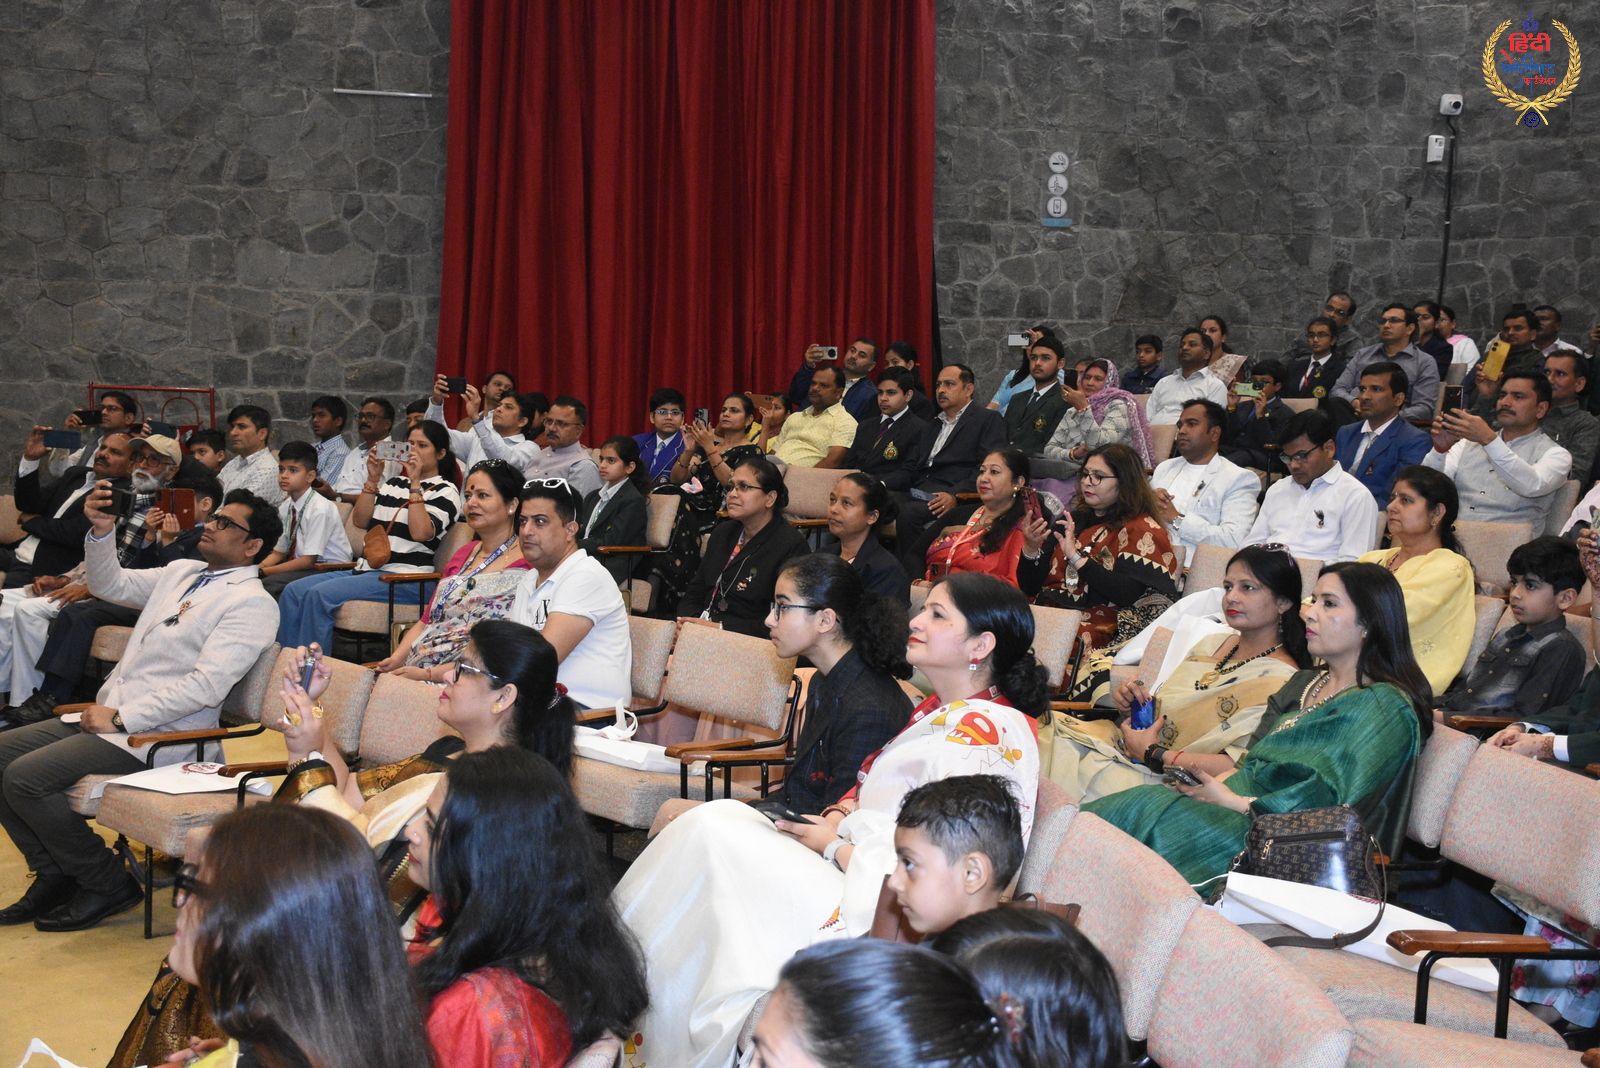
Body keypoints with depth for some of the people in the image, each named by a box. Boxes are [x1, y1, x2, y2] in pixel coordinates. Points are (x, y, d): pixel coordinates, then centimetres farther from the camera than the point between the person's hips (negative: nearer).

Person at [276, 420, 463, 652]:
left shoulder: (445, 491, 1)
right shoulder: (396, 483, 22)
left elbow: (421, 532, -17)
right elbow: (360, 520, 13)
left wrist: (415, 484, -14)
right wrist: (372, 480, 4)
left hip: (404, 579, -8)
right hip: (368, 570, 8)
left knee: (319, 594, -26)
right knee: (293, 591, -10)